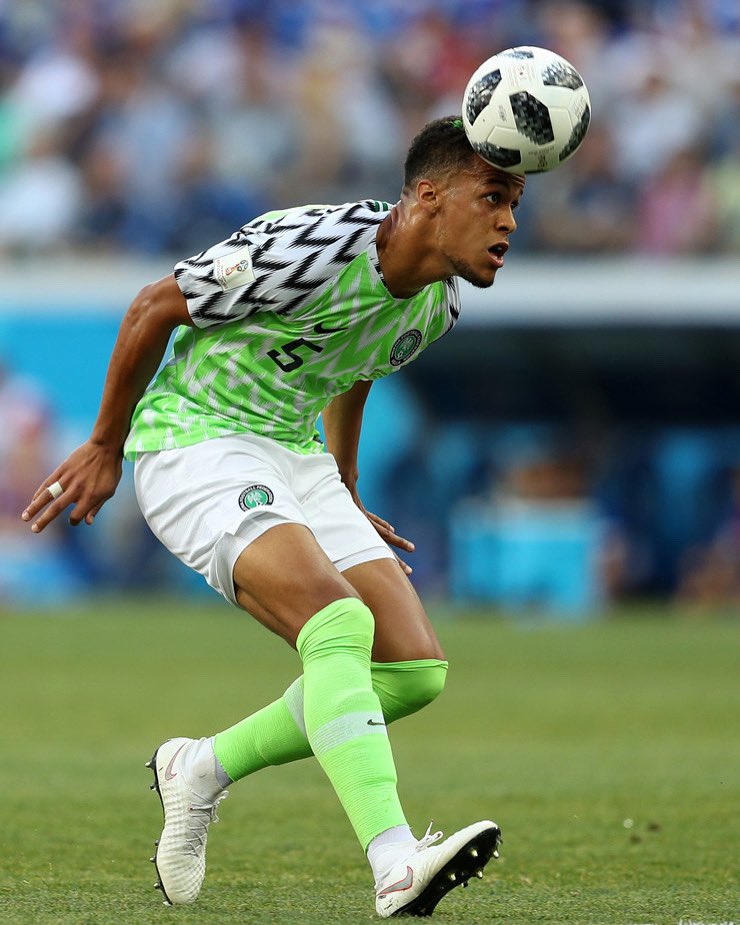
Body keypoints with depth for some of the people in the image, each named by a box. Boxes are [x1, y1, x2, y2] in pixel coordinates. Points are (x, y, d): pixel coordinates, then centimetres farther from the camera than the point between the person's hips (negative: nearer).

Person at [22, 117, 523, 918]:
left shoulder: (437, 303, 1)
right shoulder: (310, 248, -25)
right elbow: (155, 307, -12)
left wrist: (346, 493, 31)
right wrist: (104, 449, -2)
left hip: (295, 459, 9)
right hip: (195, 447, -8)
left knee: (415, 671, -3)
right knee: (339, 621, -31)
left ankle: (202, 768, 15)